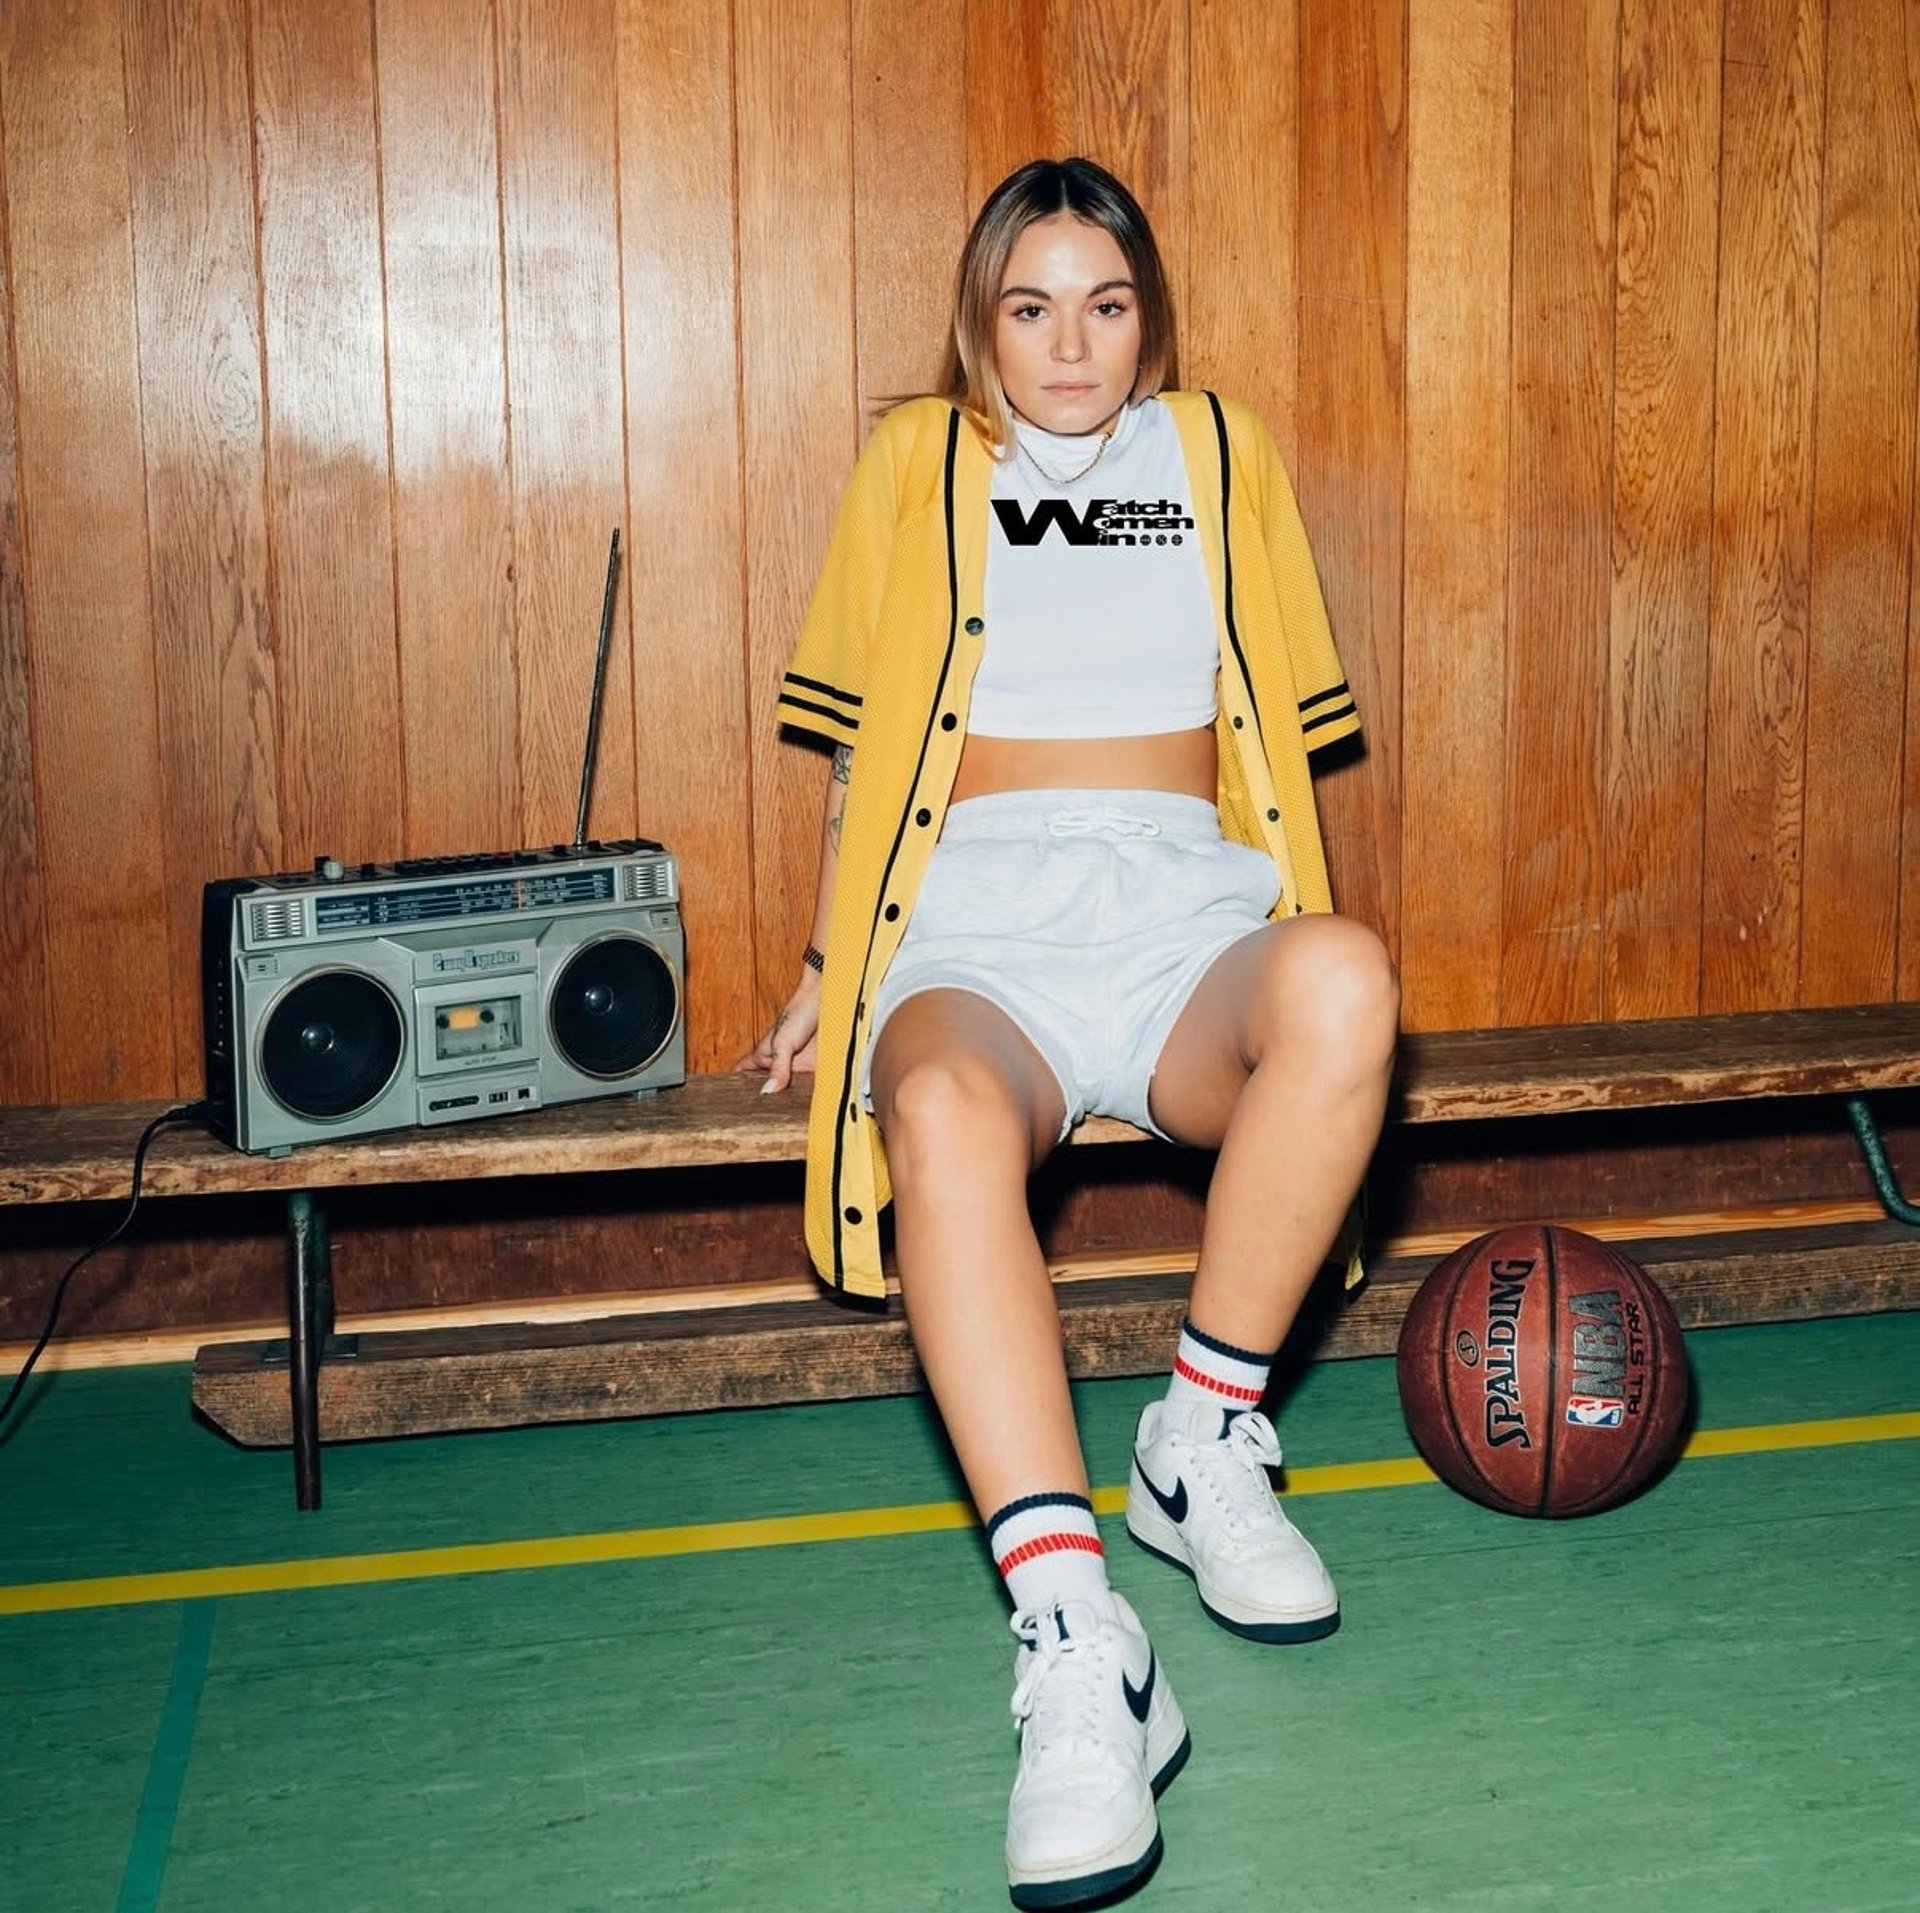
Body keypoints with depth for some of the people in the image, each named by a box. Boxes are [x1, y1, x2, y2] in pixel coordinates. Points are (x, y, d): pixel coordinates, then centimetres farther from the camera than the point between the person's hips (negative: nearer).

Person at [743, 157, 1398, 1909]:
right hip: (978, 930, -1)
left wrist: (1289, 969, 14)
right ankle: (1078, 1645, -47)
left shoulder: (1220, 454, 21)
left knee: (1343, 980, -37)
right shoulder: (916, 464, 18)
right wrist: (826, 971, 14)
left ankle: (1202, 1443, -19)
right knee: (940, 1113, -39)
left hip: (1188, 911, 2)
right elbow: (865, 742, 20)